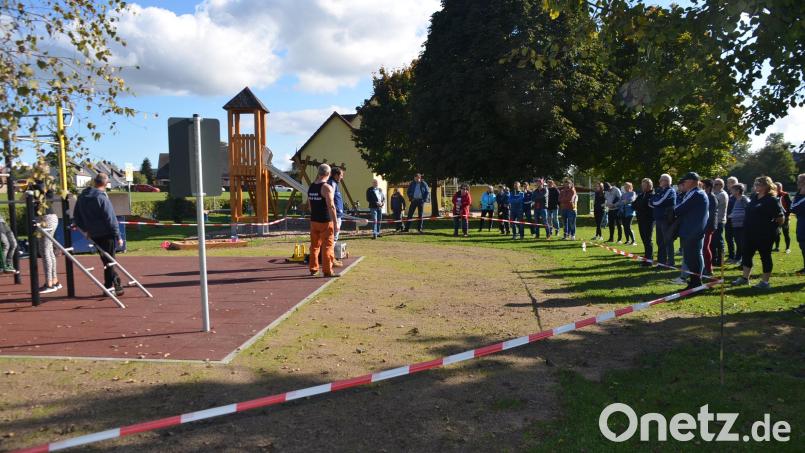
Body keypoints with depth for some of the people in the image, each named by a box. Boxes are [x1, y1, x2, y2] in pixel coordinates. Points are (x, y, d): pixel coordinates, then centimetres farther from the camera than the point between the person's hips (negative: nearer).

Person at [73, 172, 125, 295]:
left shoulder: (82, 197, 6)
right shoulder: (102, 198, -16)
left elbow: (76, 217, 15)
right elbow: (110, 219, -16)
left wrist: (85, 229, 24)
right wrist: (118, 236, -11)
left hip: (93, 235, 6)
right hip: (106, 234, -6)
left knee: (106, 261, 15)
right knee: (109, 262, 1)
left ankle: (115, 284, 21)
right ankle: (114, 286, 4)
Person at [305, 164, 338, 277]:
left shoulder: (311, 187, 8)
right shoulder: (327, 187, -14)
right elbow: (331, 206, -19)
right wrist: (336, 223, -17)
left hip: (314, 221, 7)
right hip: (326, 221, -7)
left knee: (314, 245, 15)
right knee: (327, 246, 0)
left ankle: (313, 269, 23)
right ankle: (327, 271, 0)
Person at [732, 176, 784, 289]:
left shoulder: (772, 199, -12)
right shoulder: (754, 197, 10)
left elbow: (781, 217, -13)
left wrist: (772, 227, -6)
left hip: (764, 234, -8)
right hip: (750, 233, 8)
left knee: (765, 257, 4)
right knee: (747, 255, 12)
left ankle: (765, 281, 13)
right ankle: (745, 278, 23)